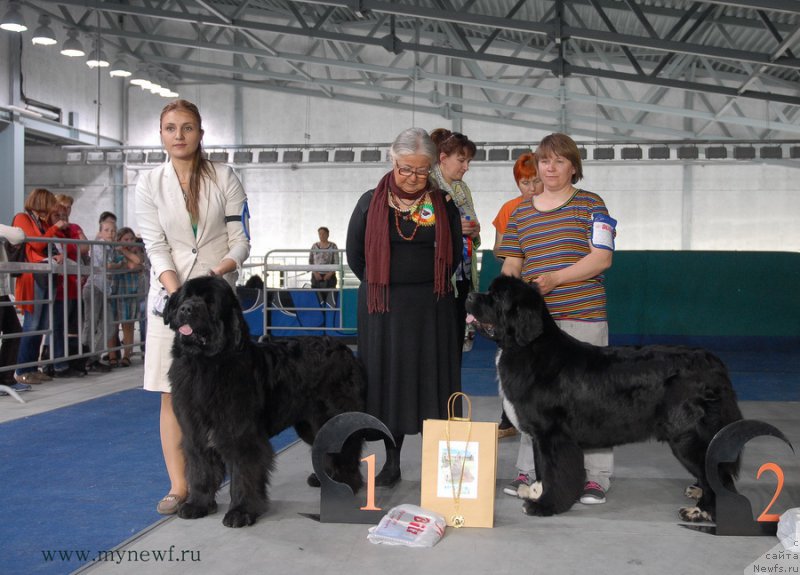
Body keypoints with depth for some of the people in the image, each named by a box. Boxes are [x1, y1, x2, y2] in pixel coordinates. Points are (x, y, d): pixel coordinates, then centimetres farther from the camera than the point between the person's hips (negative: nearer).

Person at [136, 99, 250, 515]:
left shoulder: (224, 179, 3)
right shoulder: (149, 183, 5)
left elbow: (240, 241, 1)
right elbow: (156, 246, -2)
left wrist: (217, 274, -17)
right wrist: (177, 292, -17)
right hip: (171, 294, 1)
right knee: (173, 394, -2)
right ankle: (178, 486, 4)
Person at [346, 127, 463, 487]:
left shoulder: (443, 204, 3)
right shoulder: (371, 203, 2)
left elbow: (454, 254, 11)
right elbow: (355, 254, 8)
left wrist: (431, 288, 10)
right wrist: (382, 287, 11)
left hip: (431, 308, 0)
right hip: (383, 308, 0)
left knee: (432, 381, 1)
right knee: (388, 379, 5)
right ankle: (392, 461, 16)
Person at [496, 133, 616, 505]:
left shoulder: (590, 205, 4)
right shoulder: (521, 211, 15)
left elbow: (601, 258, -6)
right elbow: (512, 265, 14)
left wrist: (556, 278, -16)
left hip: (582, 315, -3)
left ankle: (596, 476, 9)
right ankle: (528, 471, 17)